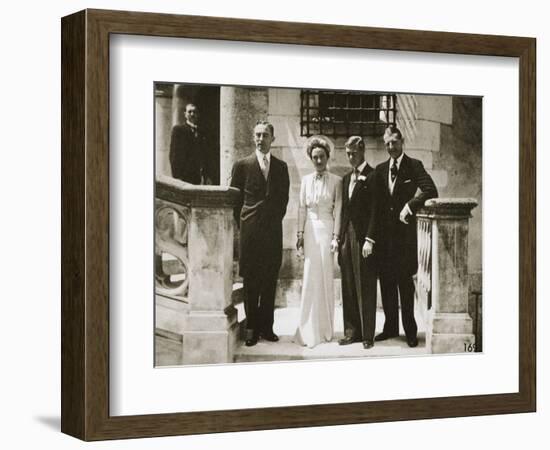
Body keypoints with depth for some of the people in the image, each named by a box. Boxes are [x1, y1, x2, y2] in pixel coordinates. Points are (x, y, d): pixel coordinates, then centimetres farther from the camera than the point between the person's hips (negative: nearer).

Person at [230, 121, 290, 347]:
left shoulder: (281, 167, 10)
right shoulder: (242, 165, 2)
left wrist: (276, 218, 10)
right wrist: (243, 222, 3)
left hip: (273, 231, 2)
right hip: (250, 232, -2)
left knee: (270, 281, 4)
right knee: (250, 282, -1)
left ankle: (266, 326, 10)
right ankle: (252, 328, 5)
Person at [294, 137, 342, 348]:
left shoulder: (336, 181, 0)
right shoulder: (306, 180, 8)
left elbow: (338, 210, -2)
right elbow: (302, 208, 8)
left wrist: (335, 236, -8)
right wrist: (300, 233, 2)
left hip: (327, 228, -2)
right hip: (310, 229, 2)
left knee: (326, 277, 1)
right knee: (310, 277, 1)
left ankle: (325, 329, 10)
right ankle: (309, 329, 5)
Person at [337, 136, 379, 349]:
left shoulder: (372, 176, -6)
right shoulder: (347, 178, 17)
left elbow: (375, 210, -11)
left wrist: (369, 240, -16)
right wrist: (341, 237, 12)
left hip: (363, 238, -7)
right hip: (347, 236, 7)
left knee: (365, 289, -2)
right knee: (348, 288, 8)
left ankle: (367, 335, 3)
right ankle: (352, 331, 14)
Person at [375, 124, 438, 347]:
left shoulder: (414, 166, -2)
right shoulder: (380, 169, 12)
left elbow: (431, 191, -13)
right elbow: (376, 201, 12)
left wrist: (409, 206, -17)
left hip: (405, 231, -4)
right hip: (384, 233, 4)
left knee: (405, 281, -2)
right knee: (386, 281, 7)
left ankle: (410, 330, 5)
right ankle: (390, 327, 16)